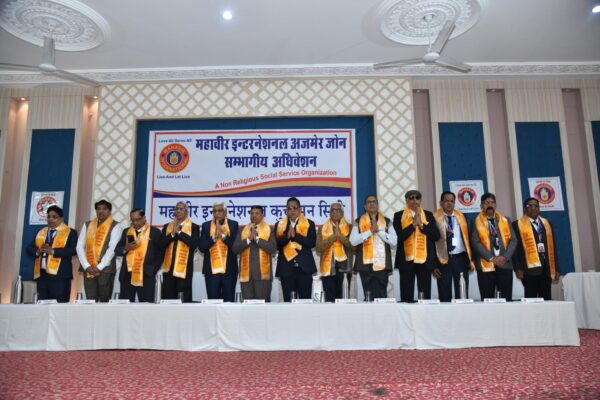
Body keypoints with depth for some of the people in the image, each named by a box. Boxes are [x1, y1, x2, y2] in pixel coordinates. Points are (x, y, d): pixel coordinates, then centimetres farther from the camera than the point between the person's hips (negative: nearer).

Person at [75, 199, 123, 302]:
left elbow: (112, 248, -9)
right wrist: (86, 266, -7)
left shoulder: (115, 226, 0)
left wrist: (99, 267, -15)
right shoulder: (87, 225, 13)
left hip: (106, 269, -3)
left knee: (105, 301, 2)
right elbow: (80, 247, 6)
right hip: (88, 269, 3)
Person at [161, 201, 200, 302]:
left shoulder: (194, 227, 2)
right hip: (169, 268, 3)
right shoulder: (167, 226, 12)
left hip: (184, 269, -3)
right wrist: (172, 234, -12)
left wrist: (179, 232, -12)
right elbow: (161, 244, 2)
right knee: (168, 298, 5)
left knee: (184, 299, 2)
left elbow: (194, 244, -14)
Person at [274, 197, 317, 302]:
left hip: (304, 267, -1)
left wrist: (295, 235, -15)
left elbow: (312, 242, -7)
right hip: (286, 268, 1)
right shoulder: (279, 225, 10)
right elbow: (276, 245, 0)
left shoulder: (309, 224, 6)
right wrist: (287, 236, -16)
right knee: (287, 300, 5)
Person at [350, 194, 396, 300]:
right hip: (365, 265, 0)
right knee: (368, 296, 5)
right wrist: (370, 231, -10)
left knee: (381, 296, -4)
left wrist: (378, 230, -9)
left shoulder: (387, 221, 10)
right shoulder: (358, 222, 8)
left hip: (381, 265, 0)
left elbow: (394, 241, -1)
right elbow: (353, 241, -6)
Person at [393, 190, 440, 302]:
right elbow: (398, 236, -7)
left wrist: (421, 224, -8)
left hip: (425, 260, 2)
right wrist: (413, 224, -11)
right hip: (406, 260, -1)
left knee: (425, 296, 3)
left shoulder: (429, 215, 11)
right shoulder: (398, 216, 5)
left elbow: (436, 236, 1)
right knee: (406, 297, 1)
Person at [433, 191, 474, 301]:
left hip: (461, 258, 3)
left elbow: (466, 238, 9)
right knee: (445, 296, 3)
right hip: (443, 260, -3)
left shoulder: (461, 217, 10)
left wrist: (470, 259, 3)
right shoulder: (435, 218, -2)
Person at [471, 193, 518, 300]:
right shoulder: (477, 222, 4)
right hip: (486, 265, -3)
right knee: (487, 301, 0)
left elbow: (513, 240, 7)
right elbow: (476, 242, -6)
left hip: (505, 264, 3)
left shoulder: (505, 220, 14)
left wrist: (505, 257, -9)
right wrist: (491, 258, -14)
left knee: (507, 299, 3)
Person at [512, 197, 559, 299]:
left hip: (546, 267, 5)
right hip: (530, 267, -4)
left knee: (546, 298, 6)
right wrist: (518, 268, -10)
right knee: (531, 299, -3)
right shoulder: (517, 224, 1)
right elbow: (515, 248, -2)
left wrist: (556, 268, 11)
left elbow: (552, 246, 15)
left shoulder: (547, 223, 16)